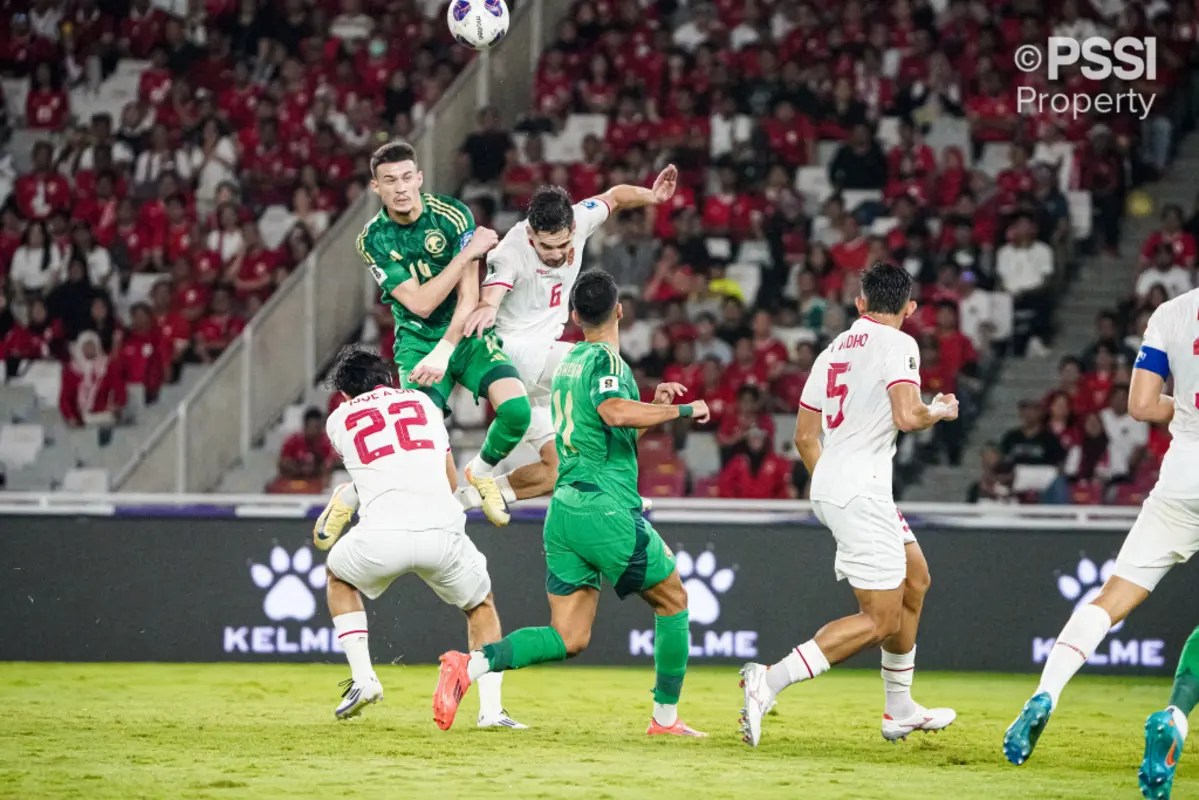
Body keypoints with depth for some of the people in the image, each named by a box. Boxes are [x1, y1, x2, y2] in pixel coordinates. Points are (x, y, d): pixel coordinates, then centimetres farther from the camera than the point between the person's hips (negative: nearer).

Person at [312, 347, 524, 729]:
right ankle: (491, 708, 10)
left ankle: (362, 677, 21)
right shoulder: (423, 402, 24)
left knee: (338, 575, 33)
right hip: (443, 529, 1)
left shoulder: (339, 420, 19)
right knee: (481, 606, 27)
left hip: (381, 536, -1)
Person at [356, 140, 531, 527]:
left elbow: (469, 296, -14)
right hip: (417, 341, -1)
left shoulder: (452, 215, -12)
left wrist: (443, 354, -25)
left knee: (516, 408, -24)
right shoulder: (373, 240, -9)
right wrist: (468, 252, -20)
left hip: (467, 333, 1)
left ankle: (482, 472, 8)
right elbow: (420, 303, -17)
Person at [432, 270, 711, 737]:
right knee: (673, 601, 13)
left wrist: (652, 407, 26)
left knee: (568, 638, 4)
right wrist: (682, 410, -18)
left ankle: (473, 664, -17)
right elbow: (614, 411, -29)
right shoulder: (606, 360, -7)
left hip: (563, 509, 7)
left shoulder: (567, 363, 19)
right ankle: (666, 717, 16)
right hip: (607, 510, -7)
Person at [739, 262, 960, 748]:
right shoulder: (898, 345, -7)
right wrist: (940, 411, 0)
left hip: (829, 485, 9)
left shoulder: (833, 351, 16)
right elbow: (907, 416, -22)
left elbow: (804, 437, 20)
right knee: (881, 621, -9)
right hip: (860, 490, -9)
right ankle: (770, 680, -22)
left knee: (915, 580, 23)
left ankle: (900, 710, 29)